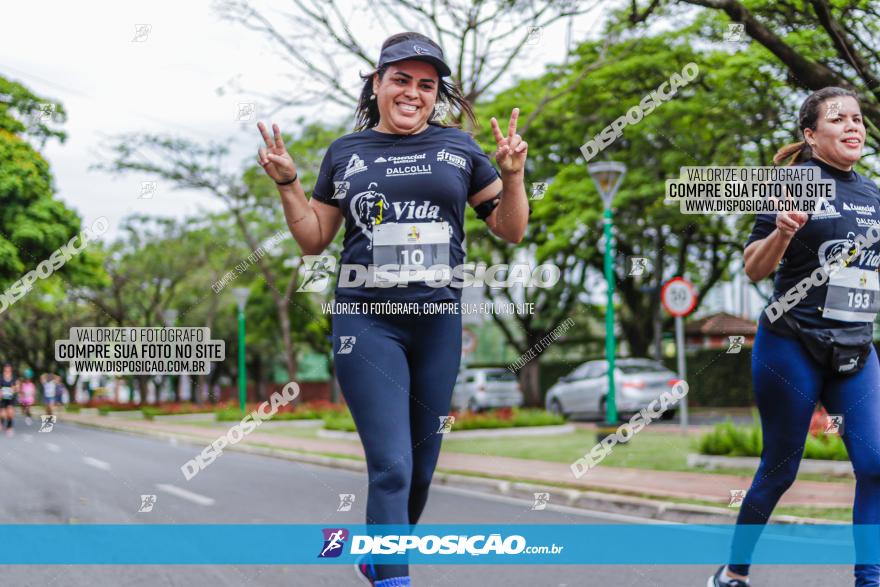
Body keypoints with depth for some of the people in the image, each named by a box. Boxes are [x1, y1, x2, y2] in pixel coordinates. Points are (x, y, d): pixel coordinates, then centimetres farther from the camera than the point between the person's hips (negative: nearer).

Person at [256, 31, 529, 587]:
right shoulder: (346, 153, 7)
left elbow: (512, 230, 10)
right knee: (391, 467, -12)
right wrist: (287, 182, 0)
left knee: (421, 469, 12)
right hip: (368, 325, -2)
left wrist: (512, 173, -6)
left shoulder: (459, 149, 8)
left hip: (439, 324, 2)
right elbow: (314, 239, 13)